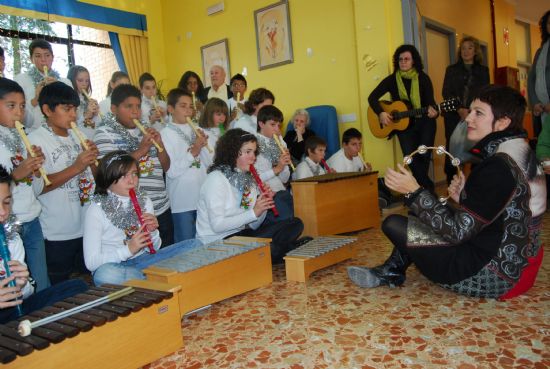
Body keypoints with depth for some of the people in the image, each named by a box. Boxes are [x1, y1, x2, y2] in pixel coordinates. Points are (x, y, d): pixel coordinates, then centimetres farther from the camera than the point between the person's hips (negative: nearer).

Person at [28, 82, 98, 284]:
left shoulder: (77, 136, 8)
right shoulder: (35, 140, -11)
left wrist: (93, 159, -3)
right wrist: (75, 167, -24)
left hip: (86, 228, 6)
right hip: (56, 236, -6)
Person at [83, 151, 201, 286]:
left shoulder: (145, 201, 4)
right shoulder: (96, 210, -9)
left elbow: (153, 248, 9)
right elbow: (91, 262, -14)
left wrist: (152, 232, -13)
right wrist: (128, 249, -25)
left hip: (142, 260, 4)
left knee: (194, 245, -10)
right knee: (105, 273, -41)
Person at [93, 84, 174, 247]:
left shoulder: (145, 131, 13)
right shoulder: (105, 133, -3)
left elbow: (165, 167, 14)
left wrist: (159, 144, -4)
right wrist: (141, 149, -17)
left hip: (162, 209, 6)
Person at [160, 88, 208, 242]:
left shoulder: (196, 131, 8)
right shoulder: (166, 134, -7)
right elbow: (171, 171, -13)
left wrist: (204, 145, -8)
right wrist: (193, 152, -16)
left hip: (203, 198, 5)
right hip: (182, 202, -5)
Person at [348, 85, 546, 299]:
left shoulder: (500, 166, -26)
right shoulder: (520, 152, 4)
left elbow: (458, 232, -26)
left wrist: (414, 192, -26)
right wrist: (465, 197, -2)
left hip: (495, 274, -10)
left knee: (393, 224, -10)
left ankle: (392, 272, 20)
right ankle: (391, 271, 23)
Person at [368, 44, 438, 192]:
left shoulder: (423, 78, -4)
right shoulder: (392, 79, -2)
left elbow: (430, 100, -7)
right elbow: (372, 97, -3)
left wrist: (432, 110, -31)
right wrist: (381, 113, -18)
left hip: (425, 122, 0)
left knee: (424, 155, -9)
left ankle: (421, 185, 17)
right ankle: (428, 187, 9)